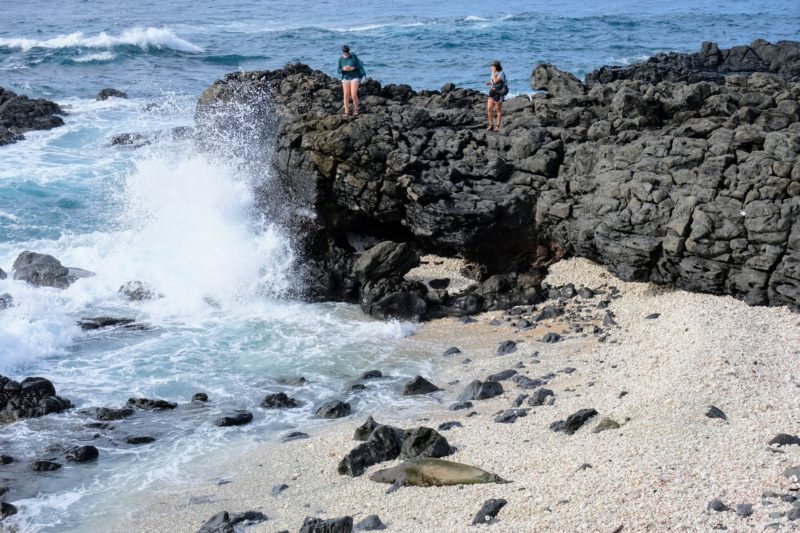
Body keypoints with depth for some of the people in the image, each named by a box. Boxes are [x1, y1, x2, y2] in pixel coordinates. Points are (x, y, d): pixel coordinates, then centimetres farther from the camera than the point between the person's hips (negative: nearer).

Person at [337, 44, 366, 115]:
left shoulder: (354, 56, -9)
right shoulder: (341, 59, -2)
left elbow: (360, 66, -6)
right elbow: (338, 71, 0)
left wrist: (352, 68, -24)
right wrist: (343, 69, -22)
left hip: (354, 78, -2)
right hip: (345, 78, 3)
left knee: (354, 95, -11)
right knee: (346, 95, -3)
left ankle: (356, 109, 13)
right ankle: (346, 112, 5)